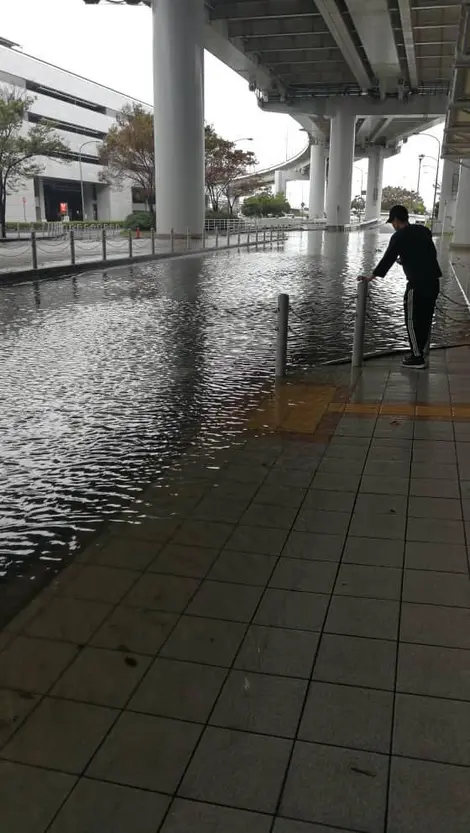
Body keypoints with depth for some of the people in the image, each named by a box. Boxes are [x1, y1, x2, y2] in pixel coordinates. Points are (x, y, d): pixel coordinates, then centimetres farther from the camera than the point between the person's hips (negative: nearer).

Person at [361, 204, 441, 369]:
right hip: (433, 281, 7)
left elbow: (387, 259, -8)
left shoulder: (399, 236, -7)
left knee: (413, 320, 2)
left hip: (417, 284, -7)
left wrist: (371, 276, 0)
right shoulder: (424, 231, 13)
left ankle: (417, 358, 4)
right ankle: (422, 353, 24)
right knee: (425, 319, 15)